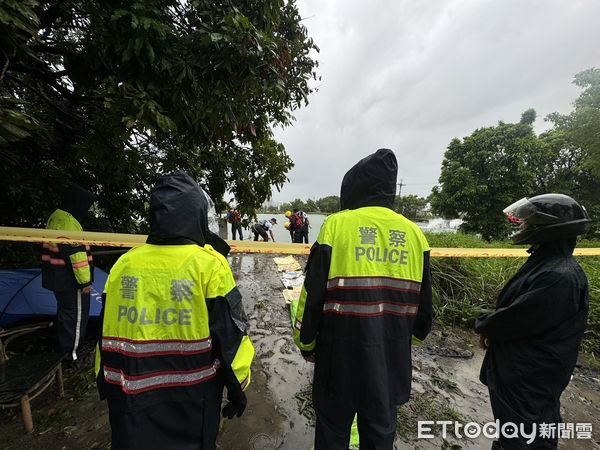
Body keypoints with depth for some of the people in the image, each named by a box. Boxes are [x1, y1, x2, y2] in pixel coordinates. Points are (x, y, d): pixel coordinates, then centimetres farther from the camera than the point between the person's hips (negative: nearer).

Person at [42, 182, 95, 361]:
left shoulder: (55, 217, 11)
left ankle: (61, 348, 37)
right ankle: (70, 353, 16)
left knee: (64, 311, 23)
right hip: (70, 280, -11)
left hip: (58, 278, 11)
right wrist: (85, 280, -19)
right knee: (76, 315, 4)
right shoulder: (68, 221, -22)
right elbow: (76, 254, -24)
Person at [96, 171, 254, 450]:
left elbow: (106, 333, 3)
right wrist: (238, 387, 1)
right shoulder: (210, 265, -20)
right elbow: (231, 335, -15)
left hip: (131, 395, 4)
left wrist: (106, 383, 20)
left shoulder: (124, 264, -7)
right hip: (192, 397, -3)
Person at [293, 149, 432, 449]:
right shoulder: (413, 233, 0)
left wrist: (306, 342, 4)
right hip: (392, 357, 4)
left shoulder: (337, 225, -14)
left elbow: (313, 293, -12)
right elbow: (423, 303, 8)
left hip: (341, 352, -3)